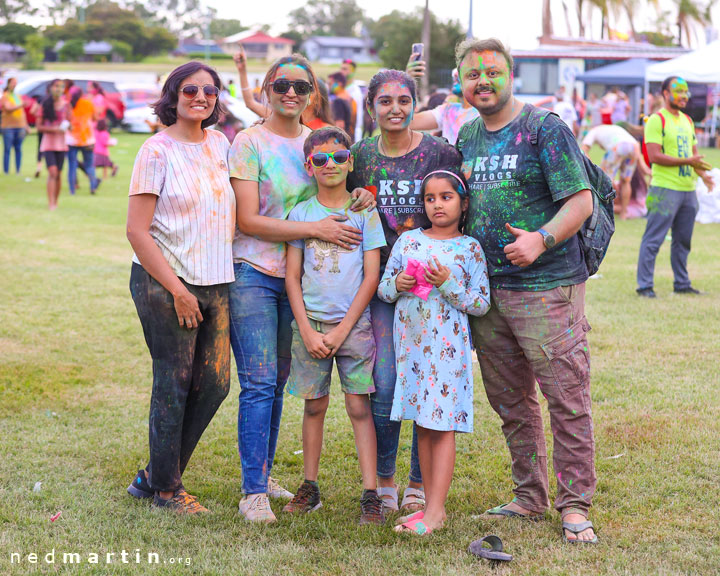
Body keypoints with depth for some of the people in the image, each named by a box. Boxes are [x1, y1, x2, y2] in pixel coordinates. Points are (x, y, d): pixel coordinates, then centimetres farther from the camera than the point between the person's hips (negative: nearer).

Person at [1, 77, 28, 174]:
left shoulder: (18, 96, 16)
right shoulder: (5, 97, -3)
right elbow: (8, 108, -19)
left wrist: (25, 125, 15)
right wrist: (20, 105, -32)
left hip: (19, 126, 5)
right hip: (8, 126, -5)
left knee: (18, 149, 4)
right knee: (7, 149, -6)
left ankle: (18, 171, 8)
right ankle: (6, 171, -5)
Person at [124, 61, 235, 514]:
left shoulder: (220, 144, 10)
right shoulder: (158, 151, -9)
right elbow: (137, 231, -12)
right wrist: (178, 291, -14)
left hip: (215, 284, 6)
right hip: (164, 283, -6)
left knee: (215, 383, 6)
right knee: (174, 385, 0)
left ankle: (155, 475, 23)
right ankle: (165, 489, 18)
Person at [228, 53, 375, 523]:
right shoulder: (250, 142, -7)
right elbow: (248, 220, -13)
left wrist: (359, 198, -1)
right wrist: (316, 229, -18)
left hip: (298, 274, 6)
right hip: (253, 272, -6)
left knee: (279, 380, 11)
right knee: (259, 382, -10)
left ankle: (264, 474, 23)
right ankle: (253, 492, -6)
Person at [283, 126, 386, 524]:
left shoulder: (365, 213, 2)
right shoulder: (300, 214, 6)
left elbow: (371, 277, -1)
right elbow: (292, 277, 5)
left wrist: (342, 330, -8)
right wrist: (307, 331, -5)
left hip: (354, 323, -2)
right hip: (310, 323, 2)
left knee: (360, 407, -4)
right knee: (314, 405, 7)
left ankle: (370, 495, -3)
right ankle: (310, 487, 18)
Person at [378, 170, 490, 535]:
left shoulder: (470, 248, 0)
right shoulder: (407, 241, 9)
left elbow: (481, 303, -4)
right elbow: (382, 289, 12)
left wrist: (448, 284, -15)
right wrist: (398, 283, -9)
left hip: (447, 346, -4)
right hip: (411, 343, 4)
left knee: (442, 427, -5)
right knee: (422, 426, 9)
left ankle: (434, 511, -5)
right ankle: (431, 504, 16)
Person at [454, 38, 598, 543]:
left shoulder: (547, 130, -7)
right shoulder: (466, 136, 14)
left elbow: (581, 201, -11)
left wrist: (541, 239, -25)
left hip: (548, 286, -7)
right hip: (486, 288, 7)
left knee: (567, 398, -5)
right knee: (509, 400, 13)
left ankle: (575, 505, 4)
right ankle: (530, 497, 26)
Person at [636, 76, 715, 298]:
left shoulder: (687, 121, 17)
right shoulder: (657, 120, -8)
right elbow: (654, 156, -16)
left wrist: (702, 174, 2)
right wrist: (687, 161, -18)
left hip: (688, 189, 8)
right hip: (665, 188, -8)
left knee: (683, 240, 13)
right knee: (653, 240, -5)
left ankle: (682, 284, 22)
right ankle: (645, 286, -1)